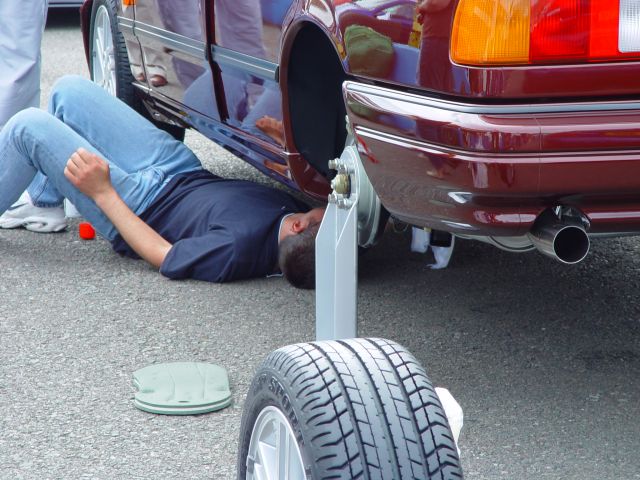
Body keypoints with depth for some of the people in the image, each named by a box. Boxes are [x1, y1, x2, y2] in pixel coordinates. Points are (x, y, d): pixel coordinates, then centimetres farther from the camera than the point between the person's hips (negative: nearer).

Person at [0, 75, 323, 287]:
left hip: (143, 206, -7)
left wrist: (102, 192, -19)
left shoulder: (241, 247, -40)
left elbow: (162, 257, -24)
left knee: (29, 127, -13)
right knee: (68, 89, 12)